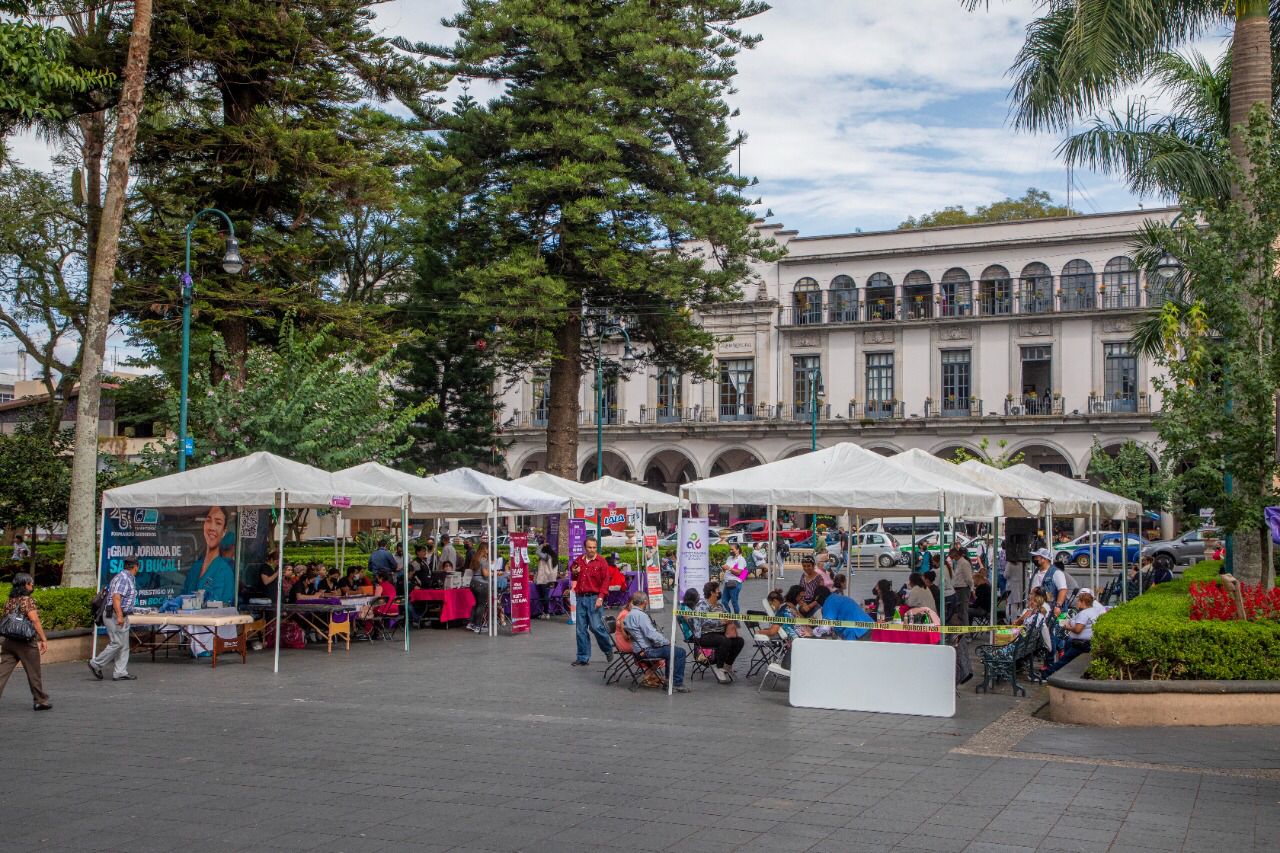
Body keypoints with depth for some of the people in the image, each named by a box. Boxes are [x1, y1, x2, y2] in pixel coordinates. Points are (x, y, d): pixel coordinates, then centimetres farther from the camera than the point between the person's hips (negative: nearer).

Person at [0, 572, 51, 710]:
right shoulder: (28, 600, -11)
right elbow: (35, 620, -18)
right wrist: (44, 640, -16)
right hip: (26, 643, -6)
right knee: (34, 674, 7)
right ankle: (41, 701, 18)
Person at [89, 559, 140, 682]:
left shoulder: (128, 578, 16)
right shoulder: (124, 578, -16)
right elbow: (116, 598, -25)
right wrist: (119, 616, -29)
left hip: (122, 616, 11)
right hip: (115, 615, -11)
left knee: (124, 645, 8)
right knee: (117, 643, -9)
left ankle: (121, 672, 8)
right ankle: (96, 664, 3)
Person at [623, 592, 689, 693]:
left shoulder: (629, 614, 12)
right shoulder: (641, 615, -19)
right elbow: (652, 635, -24)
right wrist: (667, 642, -9)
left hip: (638, 649, 11)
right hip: (647, 650, -11)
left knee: (669, 649, 28)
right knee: (680, 652, -11)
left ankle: (670, 681, 28)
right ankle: (676, 684, -6)